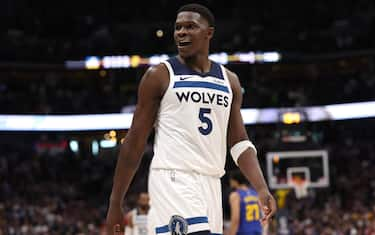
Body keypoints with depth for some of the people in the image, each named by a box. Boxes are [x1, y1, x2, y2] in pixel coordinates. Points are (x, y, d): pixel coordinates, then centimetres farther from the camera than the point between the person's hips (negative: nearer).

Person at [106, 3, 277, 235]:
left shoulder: (229, 81, 14)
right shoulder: (160, 76, -1)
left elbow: (239, 143, 14)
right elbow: (135, 142, 0)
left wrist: (262, 189, -1)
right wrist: (115, 203, -2)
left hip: (211, 185, 6)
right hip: (173, 181, -6)